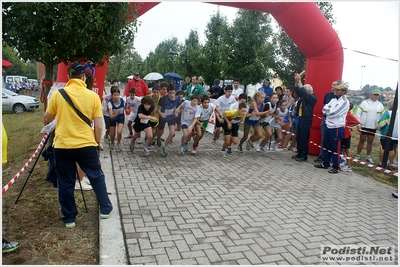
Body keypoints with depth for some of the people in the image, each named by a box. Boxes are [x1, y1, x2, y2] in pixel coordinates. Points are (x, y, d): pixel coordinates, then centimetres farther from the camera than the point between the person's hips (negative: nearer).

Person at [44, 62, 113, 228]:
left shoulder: (58, 94, -3)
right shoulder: (93, 96, -5)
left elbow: (48, 119, 10)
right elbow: (99, 125, -5)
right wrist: (97, 142, 10)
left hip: (62, 145, 1)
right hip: (86, 144, 0)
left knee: (65, 182, 12)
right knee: (96, 177, 17)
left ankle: (69, 218, 20)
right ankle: (105, 208, 27)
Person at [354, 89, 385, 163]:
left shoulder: (380, 105, 6)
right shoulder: (364, 103, -3)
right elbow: (358, 113, -5)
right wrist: (358, 124, -9)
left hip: (373, 127, 3)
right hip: (364, 126, -3)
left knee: (370, 141, 10)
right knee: (362, 140, 4)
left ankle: (368, 157, 20)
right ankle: (357, 156, 13)